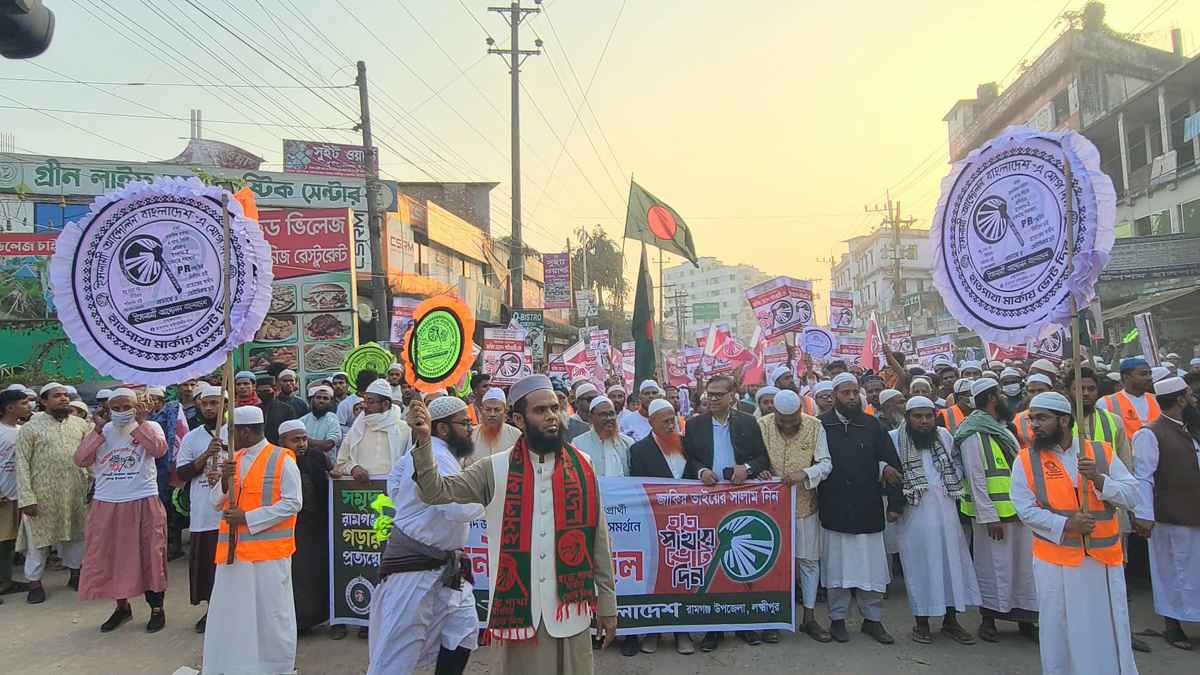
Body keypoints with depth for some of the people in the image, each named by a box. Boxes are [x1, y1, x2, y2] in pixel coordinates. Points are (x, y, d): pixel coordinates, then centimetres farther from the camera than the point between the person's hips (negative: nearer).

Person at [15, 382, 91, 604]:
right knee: (39, 538, 6)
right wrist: (26, 498, -13)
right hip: (43, 495, -3)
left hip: (76, 493, 3)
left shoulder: (81, 424, 6)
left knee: (75, 535, 13)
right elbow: (22, 464, -8)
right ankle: (35, 583, 20)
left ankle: (76, 574, 28)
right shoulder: (30, 428, -4)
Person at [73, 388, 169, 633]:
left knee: (149, 555, 1)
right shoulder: (101, 430, 8)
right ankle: (122, 607, 28)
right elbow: (80, 460, -2)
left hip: (143, 503, -3)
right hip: (106, 505, 4)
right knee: (108, 556, 10)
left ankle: (157, 609, 15)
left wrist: (140, 422, -17)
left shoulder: (150, 426, -1)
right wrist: (98, 431, -8)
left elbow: (159, 449, -19)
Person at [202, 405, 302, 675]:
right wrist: (225, 480, -9)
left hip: (269, 548, -5)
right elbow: (215, 502, 11)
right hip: (233, 549, 6)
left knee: (271, 612, 5)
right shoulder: (233, 460, 12)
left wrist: (248, 517, -16)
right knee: (229, 612, 11)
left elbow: (292, 504, -12)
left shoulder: (282, 460, -8)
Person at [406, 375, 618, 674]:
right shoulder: (495, 470, -1)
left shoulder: (581, 467, 1)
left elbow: (597, 538, 4)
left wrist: (607, 603, 6)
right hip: (519, 608, -1)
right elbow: (436, 491, -6)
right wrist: (423, 439, -21)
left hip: (571, 609, 1)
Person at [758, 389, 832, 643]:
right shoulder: (761, 426, -8)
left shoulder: (815, 427, -7)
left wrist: (805, 473, -26)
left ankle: (809, 618, 21)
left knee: (809, 561, 8)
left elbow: (826, 463, -8)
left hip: (805, 504, 1)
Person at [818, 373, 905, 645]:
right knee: (836, 567, 8)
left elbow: (892, 464, 4)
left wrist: (895, 502, 1)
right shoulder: (821, 425, -3)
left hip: (868, 509, 2)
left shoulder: (872, 425, 4)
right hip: (834, 510, -2)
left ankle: (873, 618, 23)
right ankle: (837, 619, 22)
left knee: (872, 567, 7)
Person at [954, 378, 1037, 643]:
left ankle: (1025, 618, 26)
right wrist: (990, 517, -18)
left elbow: (1019, 469, 18)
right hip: (992, 514, -8)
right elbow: (976, 479, -16)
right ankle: (988, 619, 15)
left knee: (1024, 566, 14)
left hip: (1018, 511, 8)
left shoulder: (1002, 430, 15)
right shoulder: (973, 435, -13)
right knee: (994, 567, 1)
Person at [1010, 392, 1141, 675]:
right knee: (1059, 631, 10)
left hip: (1104, 558, 1)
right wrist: (1065, 526, -20)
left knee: (1110, 629, 13)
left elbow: (1132, 495, -2)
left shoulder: (1102, 452, 3)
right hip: (1055, 559, -1)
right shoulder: (1025, 460, -3)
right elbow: (1026, 509, -8)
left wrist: (1098, 479, -18)